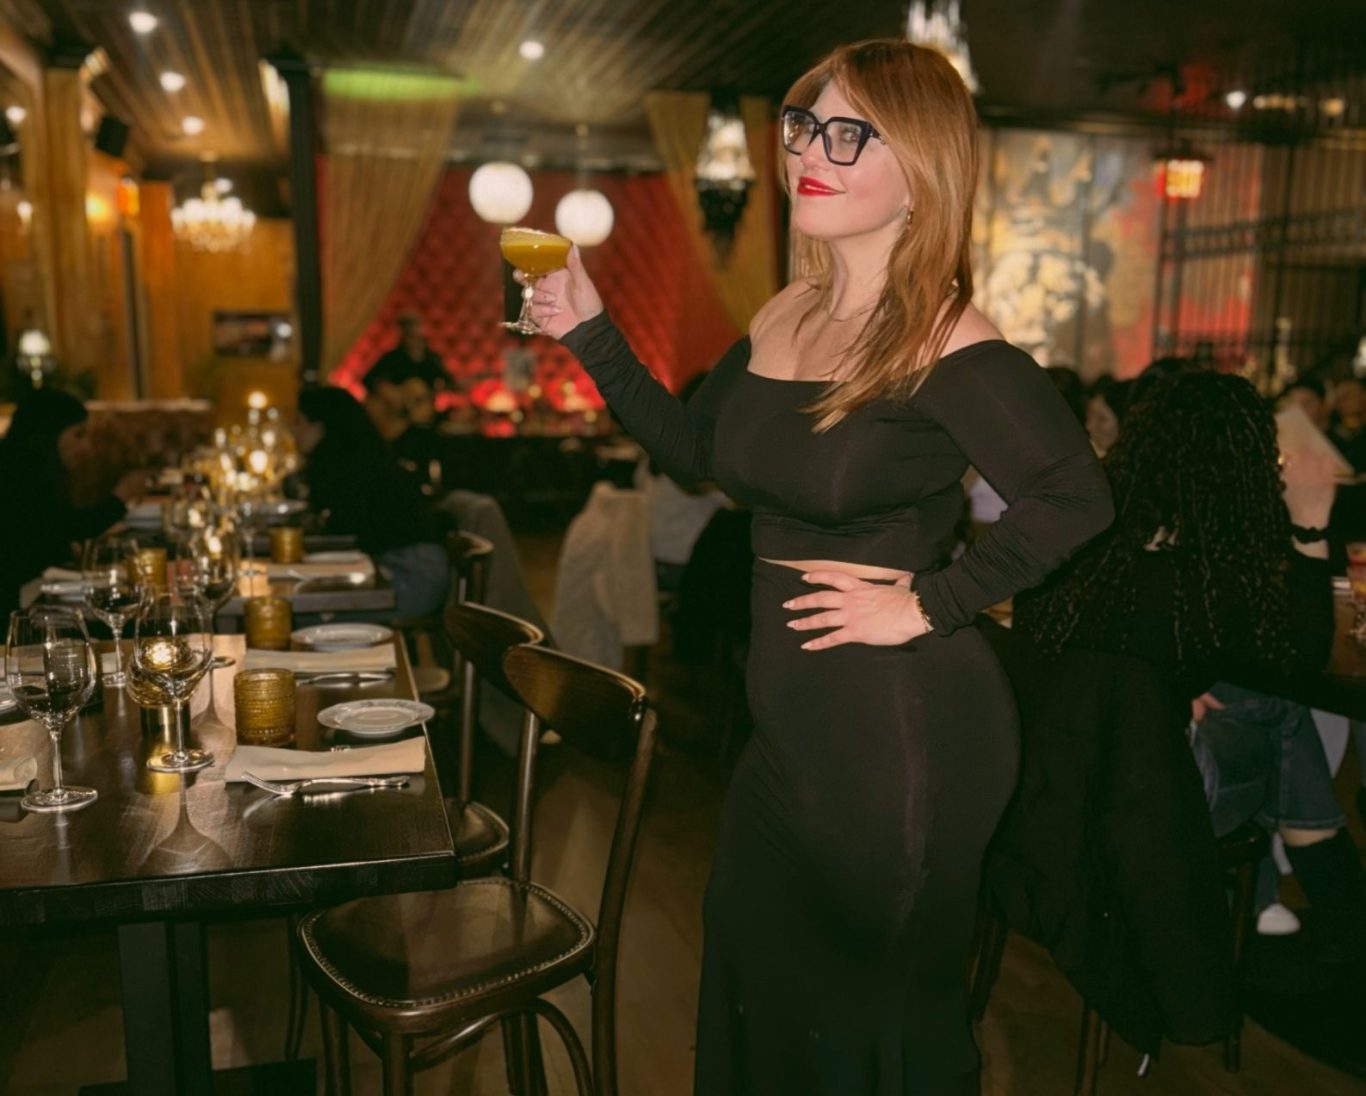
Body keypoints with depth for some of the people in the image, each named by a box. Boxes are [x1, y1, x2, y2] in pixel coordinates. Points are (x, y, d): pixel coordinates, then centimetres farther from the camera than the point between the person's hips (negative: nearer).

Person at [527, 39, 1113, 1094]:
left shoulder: (947, 345, -18)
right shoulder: (784, 318, 5)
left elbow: (1073, 498, -24)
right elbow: (693, 447, 14)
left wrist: (928, 605, -21)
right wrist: (589, 333, 8)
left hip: (903, 724, -8)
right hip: (793, 718, 8)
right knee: (753, 985, 24)